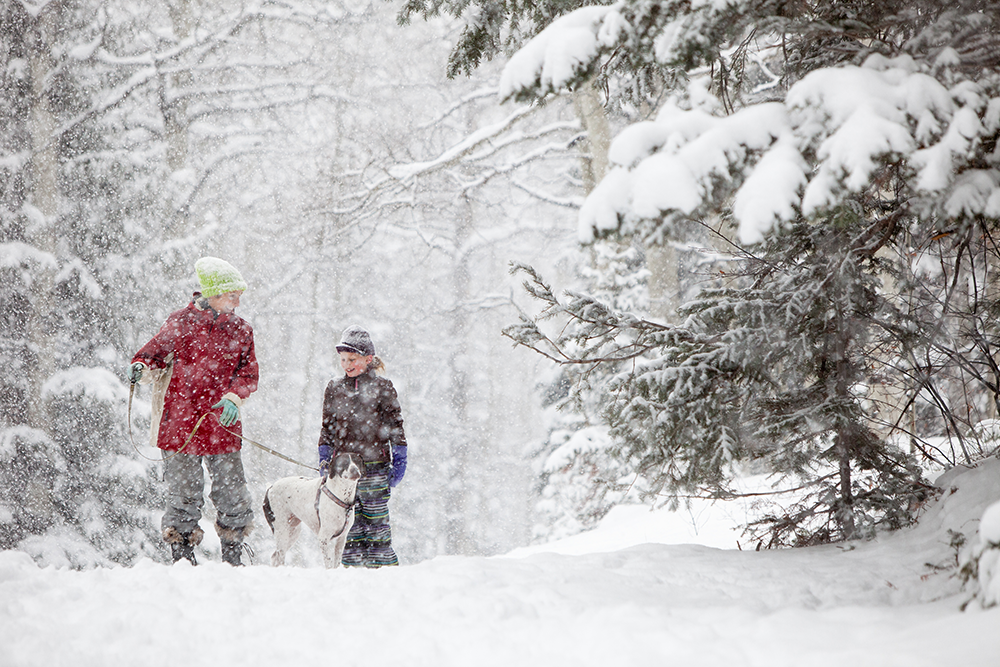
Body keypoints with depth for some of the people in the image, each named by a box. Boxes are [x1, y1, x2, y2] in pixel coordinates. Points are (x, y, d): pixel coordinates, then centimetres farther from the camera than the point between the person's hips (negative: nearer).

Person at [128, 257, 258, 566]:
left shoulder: (241, 330, 10)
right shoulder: (181, 322, 0)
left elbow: (248, 374, 8)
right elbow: (154, 352, 8)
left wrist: (234, 398, -11)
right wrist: (141, 367, -14)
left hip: (222, 426, 3)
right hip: (181, 425, -3)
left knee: (233, 494, 3)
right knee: (184, 495, -2)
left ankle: (232, 556, 18)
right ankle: (182, 556, 12)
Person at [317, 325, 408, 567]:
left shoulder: (382, 388, 2)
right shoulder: (334, 388, 13)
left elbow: (395, 425, 3)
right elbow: (327, 427, 19)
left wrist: (399, 459, -1)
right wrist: (324, 458, 14)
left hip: (374, 466, -3)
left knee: (376, 521, -5)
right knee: (349, 523, 2)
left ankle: (384, 566, -1)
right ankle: (352, 566, 6)